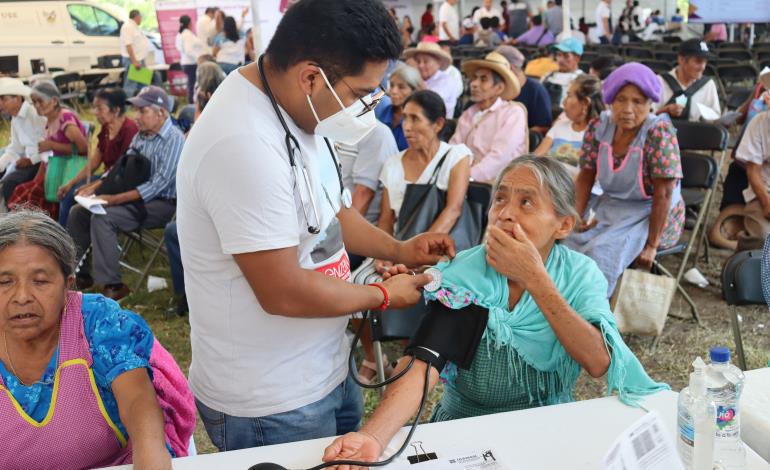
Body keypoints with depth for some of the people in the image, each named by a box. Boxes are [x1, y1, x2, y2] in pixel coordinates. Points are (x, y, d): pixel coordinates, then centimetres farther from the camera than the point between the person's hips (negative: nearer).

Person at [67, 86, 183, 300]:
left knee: (102, 218, -26)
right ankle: (79, 274, 12)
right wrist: (95, 186, 2)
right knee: (78, 212, 2)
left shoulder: (174, 140, -16)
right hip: (136, 197, 9)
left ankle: (112, 285, -22)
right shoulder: (141, 136, 10)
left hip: (162, 203, -9)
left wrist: (115, 199, -24)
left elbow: (158, 184, -22)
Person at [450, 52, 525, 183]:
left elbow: (499, 156, -13)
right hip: (470, 180, 5)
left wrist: (468, 176, -24)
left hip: (500, 182, -5)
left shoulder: (513, 112, -1)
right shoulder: (468, 114, 19)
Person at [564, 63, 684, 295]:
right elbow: (586, 176, 5)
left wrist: (652, 245, -20)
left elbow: (663, 194, -19)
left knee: (601, 252, -29)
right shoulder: (598, 128, -4)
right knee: (565, 243, -20)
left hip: (652, 216, -5)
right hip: (608, 209, 5)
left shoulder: (659, 132, -19)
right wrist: (578, 215, -8)